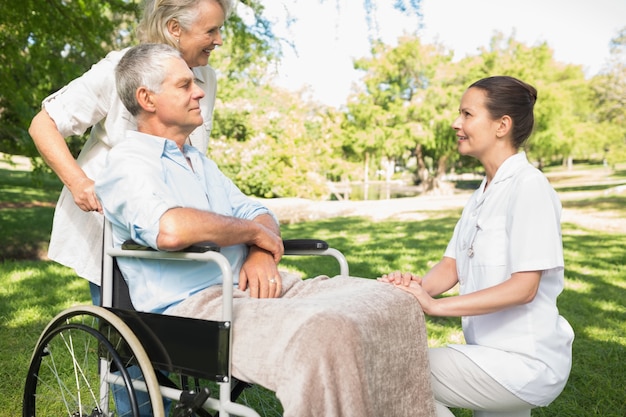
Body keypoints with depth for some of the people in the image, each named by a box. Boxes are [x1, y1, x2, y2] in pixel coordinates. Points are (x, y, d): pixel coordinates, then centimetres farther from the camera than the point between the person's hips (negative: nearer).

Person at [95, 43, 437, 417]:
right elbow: (171, 229, -26)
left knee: (394, 304, -6)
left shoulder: (199, 161, 24)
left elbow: (259, 215, 20)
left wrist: (262, 254, -4)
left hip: (251, 287, 8)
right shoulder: (128, 162, -4)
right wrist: (251, 231, -10)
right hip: (194, 306, -8)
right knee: (325, 335, -35)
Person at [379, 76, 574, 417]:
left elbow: (524, 287, -23)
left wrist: (434, 305, -28)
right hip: (494, 351, 8)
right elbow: (452, 265, 6)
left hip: (525, 361, -8)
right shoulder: (484, 192, 10)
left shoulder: (528, 187, -17)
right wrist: (417, 286, -16)